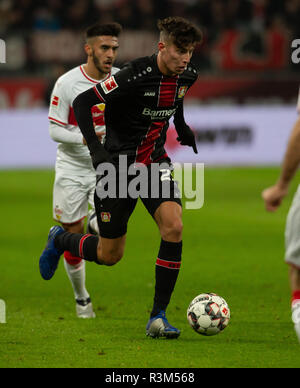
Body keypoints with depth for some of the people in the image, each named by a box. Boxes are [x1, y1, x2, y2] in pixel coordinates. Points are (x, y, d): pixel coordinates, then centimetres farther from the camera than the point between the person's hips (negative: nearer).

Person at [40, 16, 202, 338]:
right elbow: (82, 103, -21)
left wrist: (183, 129, 24)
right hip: (119, 164, -5)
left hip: (156, 161, 5)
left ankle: (158, 317, -11)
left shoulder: (187, 75, -2)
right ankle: (60, 240, 38)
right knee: (110, 256, 4)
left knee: (173, 227, -20)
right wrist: (96, 149, -27)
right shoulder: (137, 74, -24)